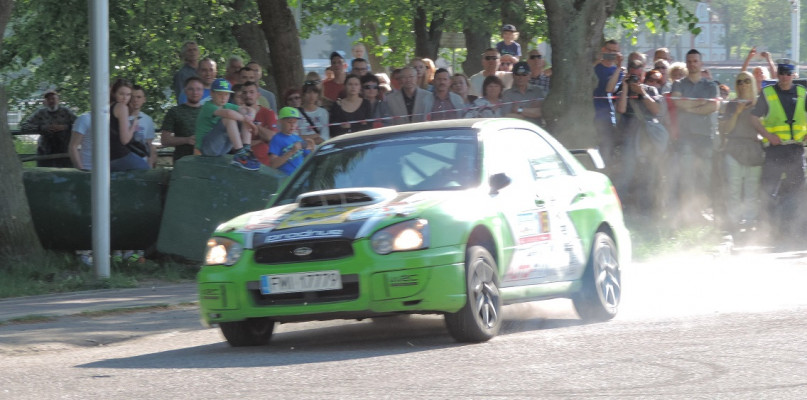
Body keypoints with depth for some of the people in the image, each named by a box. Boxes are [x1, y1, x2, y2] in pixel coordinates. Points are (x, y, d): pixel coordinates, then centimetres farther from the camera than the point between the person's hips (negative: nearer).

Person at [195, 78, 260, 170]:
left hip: (222, 148, 8)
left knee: (248, 117, 2)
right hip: (206, 147, -8)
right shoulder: (208, 107, -15)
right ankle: (240, 155, -35)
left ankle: (246, 150, -16)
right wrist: (244, 118, -19)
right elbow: (228, 113, -34)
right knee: (230, 118, -28)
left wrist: (247, 117, -18)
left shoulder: (228, 106, 11)